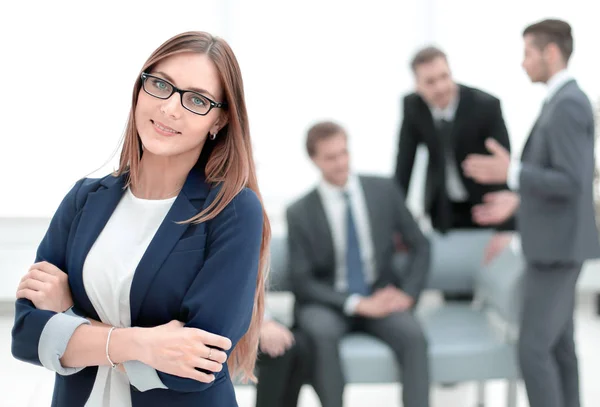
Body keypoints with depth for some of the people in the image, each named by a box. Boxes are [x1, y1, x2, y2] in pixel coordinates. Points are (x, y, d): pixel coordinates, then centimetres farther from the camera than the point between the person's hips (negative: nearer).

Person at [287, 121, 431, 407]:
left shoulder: (384, 190, 3)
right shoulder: (299, 212, -3)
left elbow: (419, 246, 9)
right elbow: (302, 282, -6)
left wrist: (408, 293, -8)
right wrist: (357, 304, -18)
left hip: (380, 296, 2)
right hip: (327, 304, -1)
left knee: (413, 335, -29)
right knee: (322, 334, -34)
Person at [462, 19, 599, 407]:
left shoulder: (568, 104, -19)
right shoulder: (566, 101, 14)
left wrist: (511, 173, -24)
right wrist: (518, 199, 16)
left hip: (558, 246, -10)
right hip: (555, 242, 10)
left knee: (533, 349, -5)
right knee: (559, 345, 14)